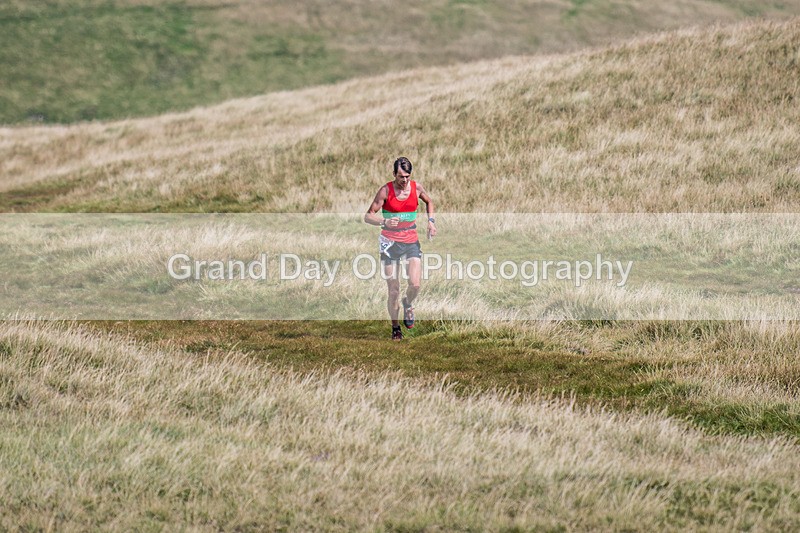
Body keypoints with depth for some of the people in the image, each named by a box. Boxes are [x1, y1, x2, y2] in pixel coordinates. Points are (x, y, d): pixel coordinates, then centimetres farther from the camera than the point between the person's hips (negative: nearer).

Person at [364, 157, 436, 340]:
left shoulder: (417, 188, 0)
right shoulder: (386, 191, -9)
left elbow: (429, 201, 23)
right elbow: (368, 216, -10)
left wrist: (431, 220, 8)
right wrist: (384, 222, -29)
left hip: (411, 241, 2)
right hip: (390, 242, -2)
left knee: (415, 284, -14)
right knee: (393, 290, -2)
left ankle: (408, 304, 20)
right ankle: (395, 327, 15)